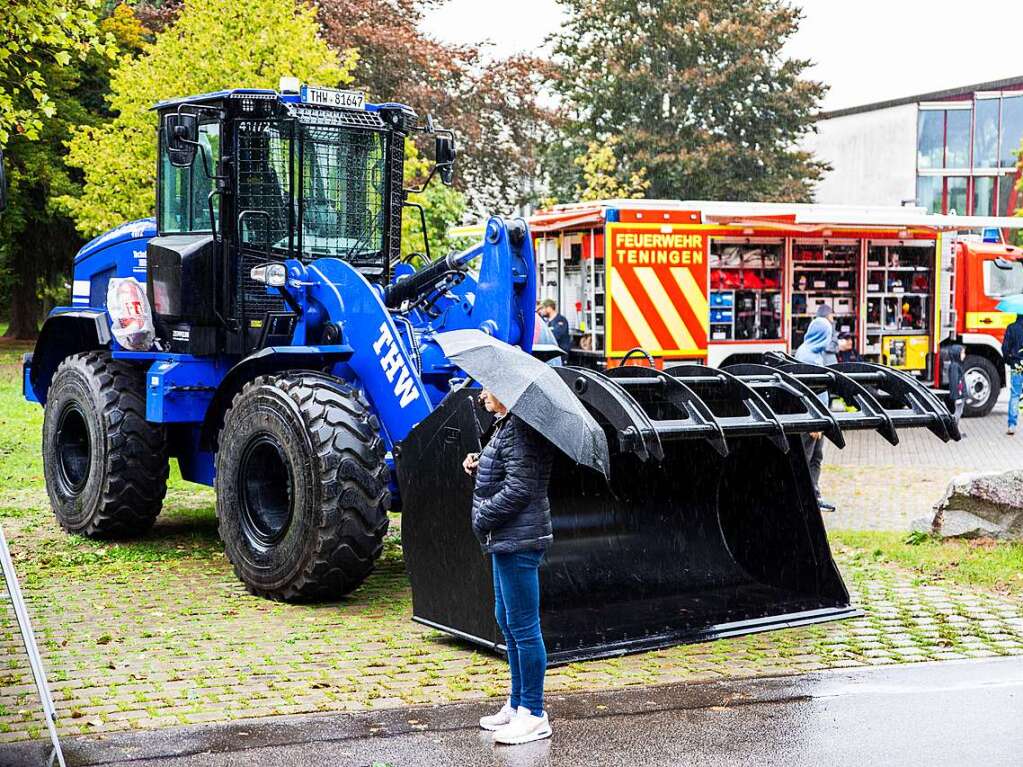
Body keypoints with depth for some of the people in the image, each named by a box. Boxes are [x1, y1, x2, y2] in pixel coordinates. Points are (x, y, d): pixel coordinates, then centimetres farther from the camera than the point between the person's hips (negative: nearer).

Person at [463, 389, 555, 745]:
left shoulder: (520, 429, -16)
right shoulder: (506, 425, 15)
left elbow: (519, 487, -22)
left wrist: (483, 519, -14)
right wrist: (479, 466, 7)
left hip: (519, 541, -11)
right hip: (507, 540, 11)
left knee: (523, 627, -5)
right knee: (507, 621, 18)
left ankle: (534, 715, 3)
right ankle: (517, 705, 28)